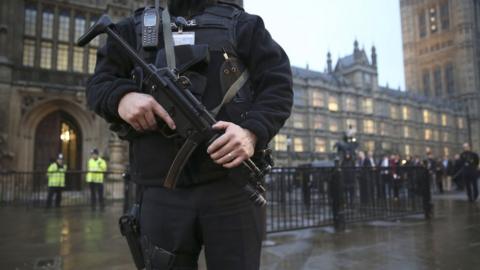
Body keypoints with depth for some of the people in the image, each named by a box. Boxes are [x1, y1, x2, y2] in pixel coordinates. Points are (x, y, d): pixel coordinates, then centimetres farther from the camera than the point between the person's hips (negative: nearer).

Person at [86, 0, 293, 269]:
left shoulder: (242, 24, 13)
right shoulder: (135, 28, 20)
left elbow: (278, 83, 4)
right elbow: (98, 83, 15)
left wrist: (253, 131, -16)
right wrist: (121, 96, -11)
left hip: (232, 185, -1)